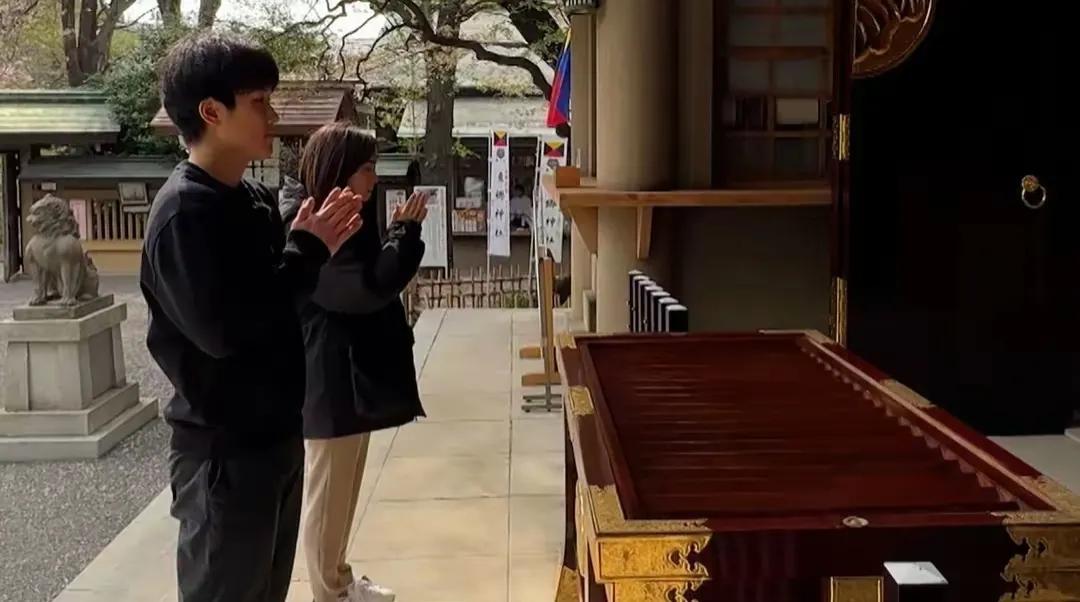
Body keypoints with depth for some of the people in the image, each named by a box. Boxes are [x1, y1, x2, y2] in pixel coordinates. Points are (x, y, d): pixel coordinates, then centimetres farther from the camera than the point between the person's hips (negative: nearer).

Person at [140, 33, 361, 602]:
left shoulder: (253, 197, 8)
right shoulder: (183, 211, -19)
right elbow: (221, 329, -27)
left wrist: (314, 250, -3)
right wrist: (307, 251, -19)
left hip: (275, 432, 9)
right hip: (223, 450, -8)